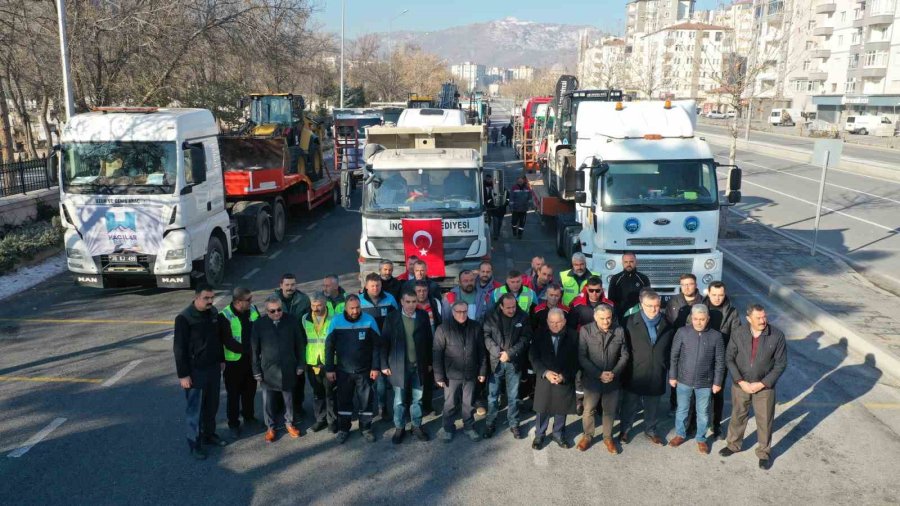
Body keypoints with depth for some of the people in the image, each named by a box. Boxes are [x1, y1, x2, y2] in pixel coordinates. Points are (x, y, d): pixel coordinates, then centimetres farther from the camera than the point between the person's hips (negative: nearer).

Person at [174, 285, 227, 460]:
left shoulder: (213, 313, 1)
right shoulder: (184, 318, -19)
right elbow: (179, 348, -16)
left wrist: (221, 360, 16)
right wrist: (183, 374, -16)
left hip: (213, 367, 6)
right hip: (195, 370, -6)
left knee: (212, 405, 17)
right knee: (195, 408, 4)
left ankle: (209, 434, 35)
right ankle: (195, 443, 17)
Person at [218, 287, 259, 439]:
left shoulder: (253, 309, -3)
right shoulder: (225, 316, -18)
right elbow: (228, 342, -19)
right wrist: (248, 350, -22)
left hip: (251, 358, 5)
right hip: (234, 361, -5)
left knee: (250, 390, 19)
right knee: (234, 394, 8)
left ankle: (249, 416, 38)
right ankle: (233, 424, 21)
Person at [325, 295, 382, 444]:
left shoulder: (369, 320, -12)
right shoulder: (336, 321, -11)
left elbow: (376, 346, -5)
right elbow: (329, 346, -2)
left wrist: (376, 367, -6)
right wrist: (329, 369, -2)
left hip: (364, 370, -1)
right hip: (343, 370, 1)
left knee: (366, 400, 10)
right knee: (344, 400, 13)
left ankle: (366, 428, 27)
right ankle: (343, 429, 30)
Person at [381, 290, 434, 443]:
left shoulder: (423, 316, -1)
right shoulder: (392, 318, -6)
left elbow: (429, 340, 4)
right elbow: (384, 342, -3)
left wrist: (430, 362, 4)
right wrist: (384, 365, -5)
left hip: (419, 365, 2)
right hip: (399, 366, -1)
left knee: (417, 399, 12)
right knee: (399, 400, 9)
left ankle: (417, 426, 27)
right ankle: (399, 428, 24)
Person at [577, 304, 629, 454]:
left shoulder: (619, 331, -6)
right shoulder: (585, 331, -13)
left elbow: (624, 355, 0)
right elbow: (582, 357, -13)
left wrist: (614, 373, -13)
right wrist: (599, 374, -19)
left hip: (613, 380, 2)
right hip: (592, 379, -1)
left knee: (610, 410, 15)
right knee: (589, 410, 12)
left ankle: (608, 438, 35)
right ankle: (587, 436, 34)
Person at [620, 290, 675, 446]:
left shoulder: (667, 325, 1)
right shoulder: (631, 322, -8)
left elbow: (670, 351, 7)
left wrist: (671, 373, 6)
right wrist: (624, 370, -7)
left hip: (657, 375, 2)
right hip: (635, 374, -2)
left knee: (652, 406, 16)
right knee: (630, 404, 12)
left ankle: (650, 430, 36)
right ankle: (625, 430, 30)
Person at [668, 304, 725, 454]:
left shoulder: (716, 336, -10)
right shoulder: (682, 332, -10)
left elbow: (720, 361, -3)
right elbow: (674, 356, -3)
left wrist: (717, 382, -2)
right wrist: (672, 376, -2)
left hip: (705, 382, 0)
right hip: (684, 380, 0)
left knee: (703, 412, 15)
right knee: (682, 409, 17)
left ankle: (701, 439, 33)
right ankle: (680, 434, 37)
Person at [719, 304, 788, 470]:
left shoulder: (777, 336, -16)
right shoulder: (739, 333, -12)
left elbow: (780, 364, -10)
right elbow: (729, 358, -5)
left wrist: (762, 384, -14)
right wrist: (741, 382, -13)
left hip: (765, 386, -1)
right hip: (740, 384, 1)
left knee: (765, 420, 11)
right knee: (738, 416, 18)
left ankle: (764, 452, 31)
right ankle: (733, 444, 39)